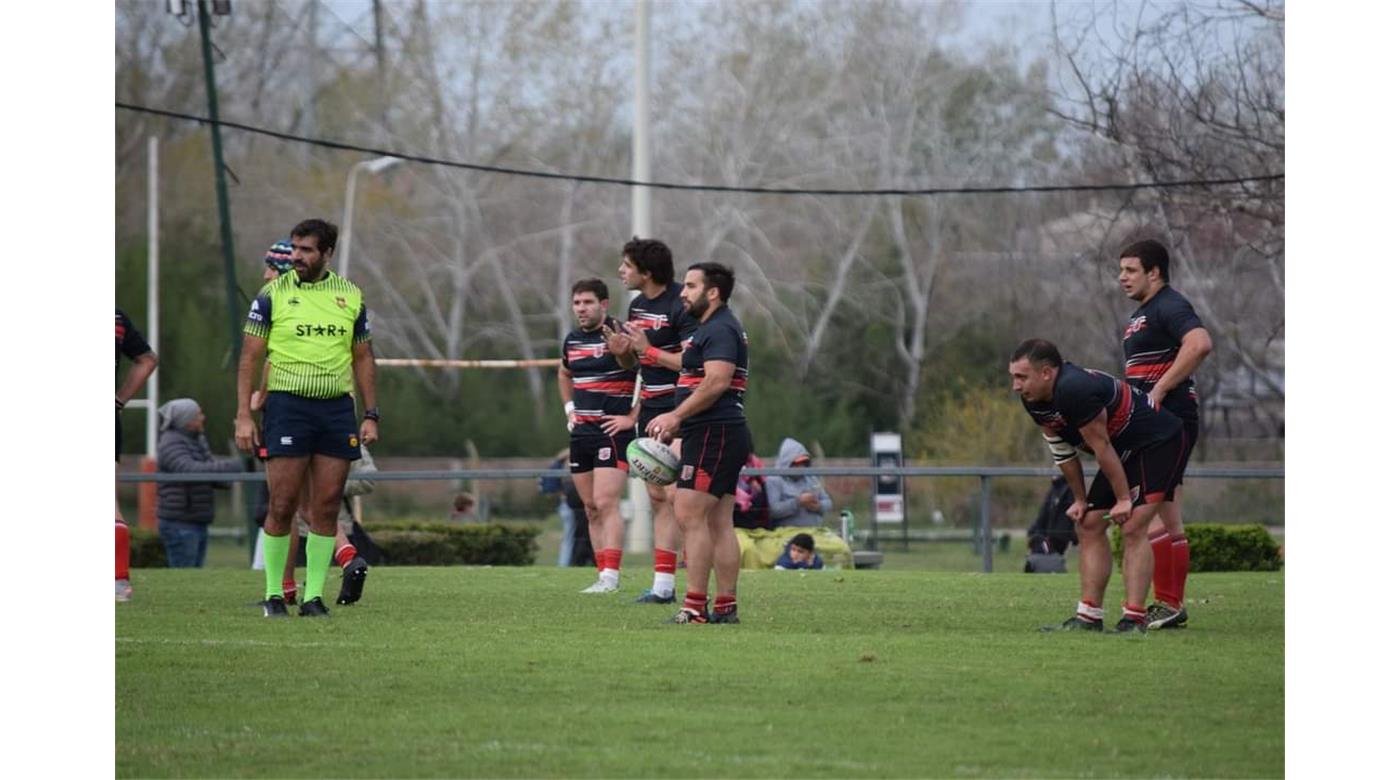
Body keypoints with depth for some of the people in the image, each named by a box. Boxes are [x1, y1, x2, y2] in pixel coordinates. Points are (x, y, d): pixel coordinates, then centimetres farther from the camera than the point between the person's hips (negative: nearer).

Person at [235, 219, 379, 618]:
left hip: (337, 407, 3)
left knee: (326, 507, 1)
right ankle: (274, 594, 5)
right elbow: (250, 357, 1)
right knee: (282, 506, -6)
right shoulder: (273, 295, 0)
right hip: (287, 404, -3)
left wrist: (371, 415, 8)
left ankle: (313, 597, 6)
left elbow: (363, 358, 15)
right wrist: (244, 415, -6)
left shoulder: (350, 296, 9)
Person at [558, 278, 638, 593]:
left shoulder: (619, 336, -11)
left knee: (606, 504, -15)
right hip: (580, 433, 8)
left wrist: (632, 417, -14)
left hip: (612, 431, -8)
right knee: (591, 508, 8)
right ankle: (605, 573, 12)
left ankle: (610, 575, -16)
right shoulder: (573, 340, 12)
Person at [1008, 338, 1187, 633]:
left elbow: (1101, 446, -26)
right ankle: (1089, 617, 8)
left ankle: (1134, 619, -22)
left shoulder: (1074, 390, -32)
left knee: (1133, 528, -20)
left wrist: (1123, 499, -19)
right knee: (1089, 525, 6)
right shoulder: (1034, 401, -2)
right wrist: (1080, 499, 12)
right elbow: (1063, 451, 11)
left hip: (1160, 443, -10)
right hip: (1124, 452, 10)